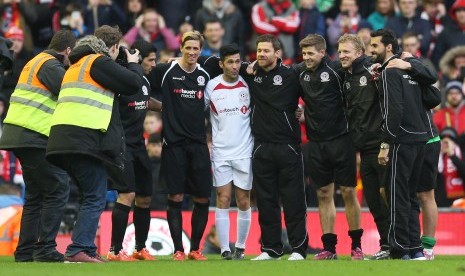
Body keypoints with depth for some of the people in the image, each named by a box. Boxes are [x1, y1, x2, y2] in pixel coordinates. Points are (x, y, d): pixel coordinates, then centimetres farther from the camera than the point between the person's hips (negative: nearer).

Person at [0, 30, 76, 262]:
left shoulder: (36, 62, 22)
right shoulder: (50, 65, -8)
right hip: (35, 137, -10)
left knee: (35, 194, 15)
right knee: (57, 189, -7)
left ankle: (25, 251, 13)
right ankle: (45, 249, -11)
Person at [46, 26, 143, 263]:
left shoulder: (77, 65, 27)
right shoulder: (100, 62, -2)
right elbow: (133, 83, -7)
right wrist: (134, 64, 14)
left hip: (63, 140, 9)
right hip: (86, 139, -9)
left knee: (91, 197, 16)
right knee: (95, 199, -7)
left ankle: (86, 250, 13)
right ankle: (78, 250, -15)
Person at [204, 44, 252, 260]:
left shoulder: (247, 84, 0)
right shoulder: (211, 86, -2)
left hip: (244, 151, 1)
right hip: (221, 151, -1)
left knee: (243, 201, 3)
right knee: (223, 200, -4)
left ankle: (240, 247, 15)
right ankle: (225, 249, -1)